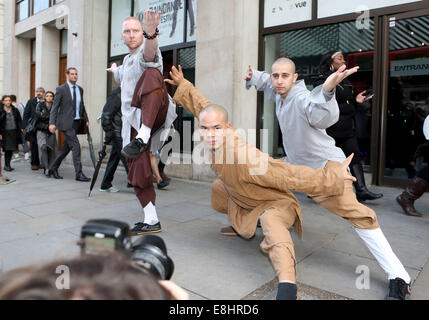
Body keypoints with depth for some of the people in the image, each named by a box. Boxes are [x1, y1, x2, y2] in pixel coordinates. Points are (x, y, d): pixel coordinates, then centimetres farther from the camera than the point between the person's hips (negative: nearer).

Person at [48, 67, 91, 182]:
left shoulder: (80, 89, 14)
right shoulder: (61, 89, -4)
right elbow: (55, 107, -6)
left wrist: (86, 119, 13)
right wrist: (52, 123, -14)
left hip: (76, 122, 6)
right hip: (66, 122, -6)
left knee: (66, 147, 11)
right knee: (76, 146, -12)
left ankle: (53, 168, 26)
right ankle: (79, 174, -7)